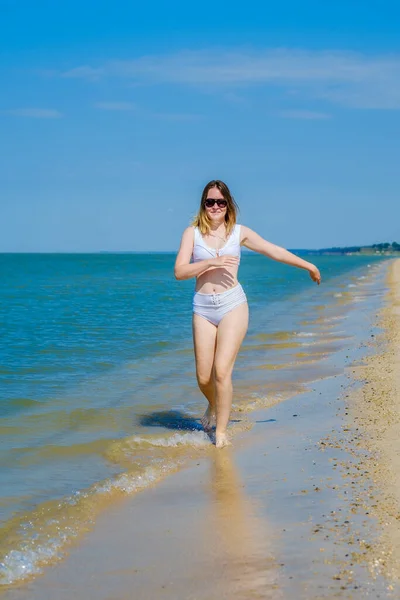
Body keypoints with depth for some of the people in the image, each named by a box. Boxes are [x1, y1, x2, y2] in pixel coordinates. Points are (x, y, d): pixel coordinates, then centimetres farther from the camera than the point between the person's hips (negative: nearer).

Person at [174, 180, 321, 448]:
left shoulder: (239, 233, 8)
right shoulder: (192, 233, 5)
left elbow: (274, 251, 16)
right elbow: (179, 271, -5)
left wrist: (308, 265, 21)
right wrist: (212, 262, -16)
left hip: (233, 305, -1)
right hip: (203, 307, 1)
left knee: (222, 371, -12)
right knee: (204, 378, 2)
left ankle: (221, 432, 2)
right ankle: (214, 405, 37)